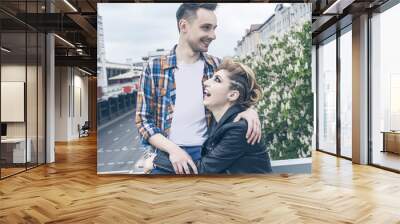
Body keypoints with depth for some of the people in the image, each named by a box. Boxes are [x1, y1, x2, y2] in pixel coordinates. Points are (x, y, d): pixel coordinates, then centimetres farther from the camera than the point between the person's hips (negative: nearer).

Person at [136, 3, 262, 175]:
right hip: (168, 156, -1)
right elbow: (142, 119, -2)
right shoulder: (154, 67, -3)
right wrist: (172, 148, -17)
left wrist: (250, 109, -14)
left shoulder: (216, 66, 2)